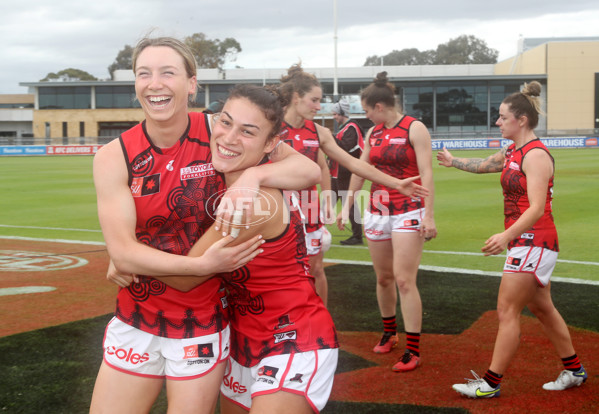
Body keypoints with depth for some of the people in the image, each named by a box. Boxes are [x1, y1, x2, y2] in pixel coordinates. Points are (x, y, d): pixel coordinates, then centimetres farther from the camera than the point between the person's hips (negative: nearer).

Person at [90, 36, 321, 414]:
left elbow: (310, 170, -8)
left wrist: (253, 174, -28)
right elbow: (122, 252, -15)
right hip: (135, 322, 2)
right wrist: (203, 264, -28)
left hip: (202, 325, -1)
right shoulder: (113, 157, -8)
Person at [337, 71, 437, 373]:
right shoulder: (372, 133, 11)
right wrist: (347, 206, 22)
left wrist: (429, 215, -18)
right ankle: (389, 334, 32)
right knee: (383, 277, 13)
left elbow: (426, 174, -13)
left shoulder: (414, 129, -8)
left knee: (404, 280, -11)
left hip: (408, 212, -6)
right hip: (377, 210, 6)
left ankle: (413, 351, -6)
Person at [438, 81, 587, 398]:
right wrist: (453, 161, 44)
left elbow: (537, 208, -27)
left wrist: (506, 236, -37)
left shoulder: (535, 155, -17)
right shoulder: (511, 152, 11)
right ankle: (573, 370, 31)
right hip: (522, 242, 10)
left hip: (533, 242, -10)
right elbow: (483, 165, 32)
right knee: (541, 309, 17)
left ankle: (491, 383, 2)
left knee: (507, 311, -6)